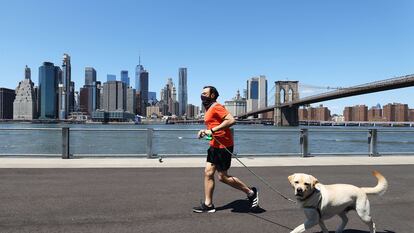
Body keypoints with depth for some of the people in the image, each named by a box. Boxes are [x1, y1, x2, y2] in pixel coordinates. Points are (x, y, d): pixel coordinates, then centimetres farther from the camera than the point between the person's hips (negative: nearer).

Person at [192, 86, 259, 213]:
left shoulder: (216, 107, -14)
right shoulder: (209, 109, 16)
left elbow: (231, 120, -26)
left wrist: (212, 130, -26)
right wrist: (205, 131, 10)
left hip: (223, 146, -10)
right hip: (214, 145, 10)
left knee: (223, 177, -1)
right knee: (208, 173, 7)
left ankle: (251, 192, 16)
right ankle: (208, 204, 17)